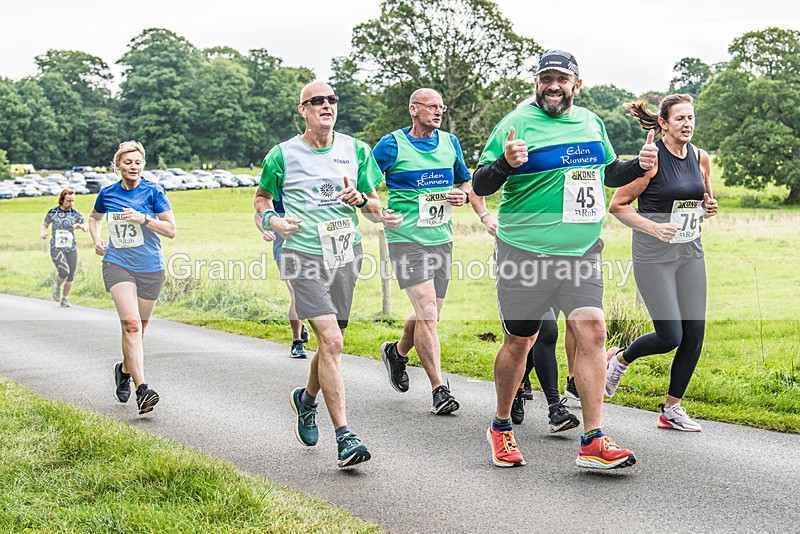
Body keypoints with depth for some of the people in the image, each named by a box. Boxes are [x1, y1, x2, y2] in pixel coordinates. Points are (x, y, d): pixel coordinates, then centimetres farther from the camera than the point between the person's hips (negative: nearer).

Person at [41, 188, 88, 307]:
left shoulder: (75, 214, 5)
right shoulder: (53, 212, 2)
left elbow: (86, 226, -1)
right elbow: (44, 224, 16)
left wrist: (80, 226, -23)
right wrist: (42, 232, -5)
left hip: (71, 248, 3)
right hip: (56, 247, -3)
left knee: (70, 275, 3)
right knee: (64, 271, -20)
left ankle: (65, 299, 22)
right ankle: (57, 287, 12)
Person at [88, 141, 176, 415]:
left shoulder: (153, 191, -2)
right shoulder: (107, 193, 4)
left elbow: (171, 230, -3)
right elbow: (94, 217, 26)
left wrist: (143, 219, -17)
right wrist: (96, 240, 8)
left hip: (150, 269, 1)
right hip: (117, 265, -1)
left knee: (138, 327, 11)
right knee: (131, 323, -19)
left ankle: (125, 369, 40)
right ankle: (142, 388, -26)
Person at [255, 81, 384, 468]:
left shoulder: (355, 150, 8)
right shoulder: (283, 155, 1)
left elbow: (376, 214, 12)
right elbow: (261, 196, 17)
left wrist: (361, 199, -10)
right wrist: (271, 219, -4)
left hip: (346, 254, 4)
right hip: (304, 256, -4)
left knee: (332, 343, 13)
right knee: (331, 341, -15)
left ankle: (306, 399, 43)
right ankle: (344, 436, -15)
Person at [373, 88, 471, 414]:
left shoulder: (450, 143, 11)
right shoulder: (392, 145, -4)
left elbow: (466, 181, 24)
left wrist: (463, 194, 1)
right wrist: (377, 213, -17)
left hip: (442, 239, 6)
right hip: (406, 238, -6)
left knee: (429, 315, 12)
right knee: (427, 313, -15)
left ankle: (398, 352, 43)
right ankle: (439, 390, -10)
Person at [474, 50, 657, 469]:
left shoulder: (590, 122, 12)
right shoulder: (517, 123, -6)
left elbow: (609, 172, 27)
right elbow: (479, 186, -7)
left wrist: (639, 166, 7)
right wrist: (505, 163, -27)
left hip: (580, 252, 4)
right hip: (525, 252, -4)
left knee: (591, 332, -8)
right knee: (518, 341, 4)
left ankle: (593, 441, -4)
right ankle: (501, 427, 26)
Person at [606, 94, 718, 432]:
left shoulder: (701, 158, 6)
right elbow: (617, 205, -8)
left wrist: (709, 207, 0)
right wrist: (653, 227, -19)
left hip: (690, 253, 6)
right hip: (654, 256, -6)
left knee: (694, 334, 0)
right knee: (671, 336, -9)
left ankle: (672, 409, 14)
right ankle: (620, 359, 21)